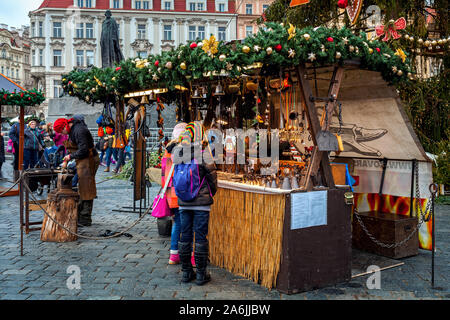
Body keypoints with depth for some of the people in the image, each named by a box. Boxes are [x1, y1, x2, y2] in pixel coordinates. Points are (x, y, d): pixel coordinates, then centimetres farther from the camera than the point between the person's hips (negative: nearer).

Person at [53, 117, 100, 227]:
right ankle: (79, 215, 24)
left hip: (88, 161, -10)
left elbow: (83, 150, -23)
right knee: (81, 189, 15)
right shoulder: (72, 130, 14)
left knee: (86, 190, -6)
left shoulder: (79, 130, -19)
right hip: (82, 161, 10)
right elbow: (72, 148, 21)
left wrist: (70, 156, -10)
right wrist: (66, 160, 9)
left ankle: (85, 219, 0)